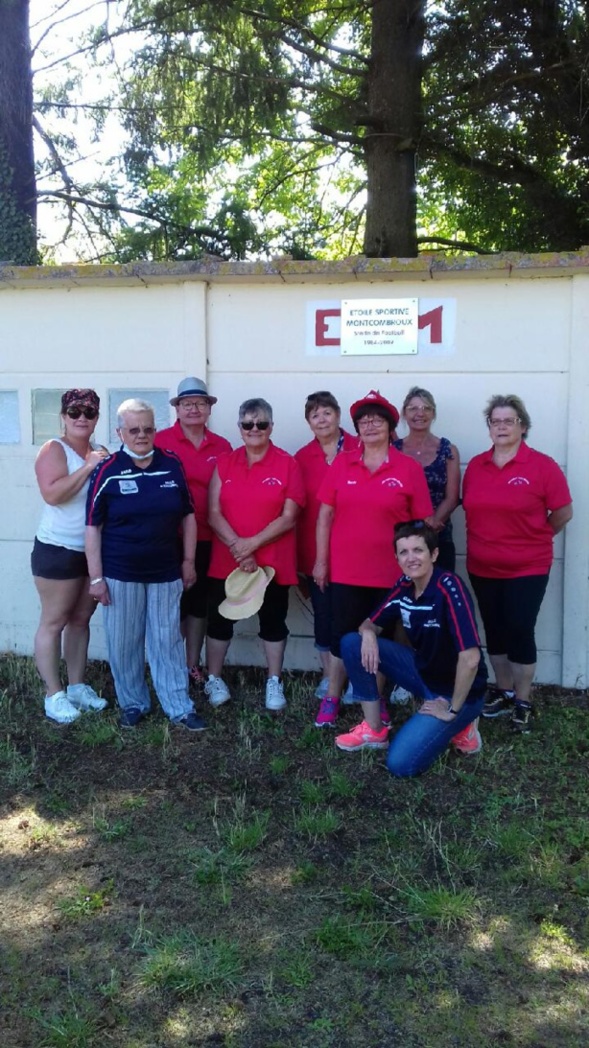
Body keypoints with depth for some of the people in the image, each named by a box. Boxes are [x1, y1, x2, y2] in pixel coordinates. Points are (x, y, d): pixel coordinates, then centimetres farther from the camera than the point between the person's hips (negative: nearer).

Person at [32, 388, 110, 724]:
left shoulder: (99, 452, 9)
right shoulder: (54, 449, -10)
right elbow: (53, 494, -26)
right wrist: (88, 467, -26)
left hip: (94, 551, 7)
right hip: (59, 551, -7)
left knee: (81, 620, 15)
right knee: (54, 622, 2)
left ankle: (78, 686, 26)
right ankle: (54, 695, 10)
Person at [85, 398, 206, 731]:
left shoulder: (173, 465, 1)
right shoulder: (108, 471, -6)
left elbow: (188, 516, 8)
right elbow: (93, 527, -5)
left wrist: (188, 561, 5)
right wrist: (96, 577, -7)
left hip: (166, 572, 2)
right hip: (120, 574, -1)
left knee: (168, 640, 7)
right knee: (124, 642, 8)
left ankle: (179, 707, 16)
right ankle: (132, 703, 25)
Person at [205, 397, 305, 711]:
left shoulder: (287, 464, -4)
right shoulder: (224, 463, 4)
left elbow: (288, 518, -8)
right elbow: (213, 513, -1)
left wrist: (252, 544, -16)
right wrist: (237, 546, -15)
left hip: (272, 561, -2)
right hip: (226, 559, 2)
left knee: (273, 620, 9)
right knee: (219, 619, 9)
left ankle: (274, 683, 23)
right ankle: (214, 679, 25)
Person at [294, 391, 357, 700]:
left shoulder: (359, 449, -4)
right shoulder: (302, 457, 3)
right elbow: (296, 508, 4)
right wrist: (297, 556, 3)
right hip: (315, 551, 2)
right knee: (323, 613, 11)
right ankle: (329, 675, 26)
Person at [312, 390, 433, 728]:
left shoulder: (410, 468, -3)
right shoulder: (341, 464, 1)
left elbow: (422, 524, -1)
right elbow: (325, 515, 4)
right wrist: (321, 561, 1)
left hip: (392, 573, -1)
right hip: (346, 570, 1)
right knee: (343, 635, 9)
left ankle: (379, 701, 28)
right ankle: (332, 699, 21)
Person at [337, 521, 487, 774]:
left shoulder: (449, 587, -27)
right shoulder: (404, 586, -4)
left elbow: (470, 658, -31)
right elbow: (372, 623, 9)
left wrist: (453, 710, -20)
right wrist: (368, 633, -16)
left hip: (457, 690, -7)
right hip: (422, 670, 7)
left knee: (401, 763, -20)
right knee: (352, 643, -6)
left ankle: (459, 724, 5)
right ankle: (374, 731, 5)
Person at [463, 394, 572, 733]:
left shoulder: (542, 466, -10)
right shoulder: (475, 465, 3)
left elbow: (563, 513, -4)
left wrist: (533, 539, 4)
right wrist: (489, 540, 8)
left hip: (527, 568, -4)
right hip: (482, 568, 4)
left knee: (520, 632, -2)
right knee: (495, 631, 13)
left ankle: (523, 702, 14)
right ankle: (503, 691, 30)